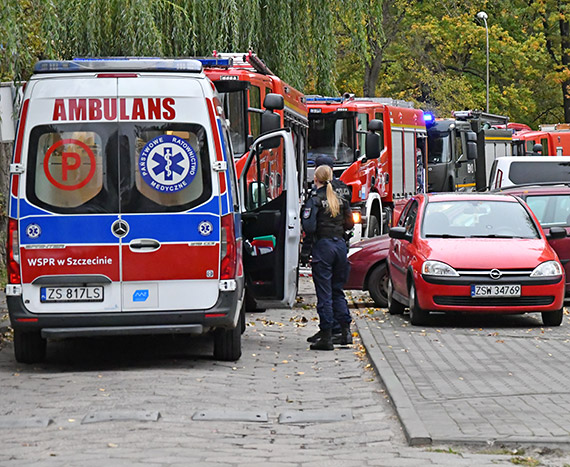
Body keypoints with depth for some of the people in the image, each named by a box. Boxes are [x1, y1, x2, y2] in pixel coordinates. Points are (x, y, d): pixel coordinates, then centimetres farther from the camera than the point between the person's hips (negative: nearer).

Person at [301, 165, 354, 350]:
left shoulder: (315, 200, -8)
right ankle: (345, 331, 12)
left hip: (323, 245, -5)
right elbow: (349, 224, 10)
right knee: (337, 290, 17)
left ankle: (326, 336, -3)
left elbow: (309, 227, -15)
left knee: (324, 293, -2)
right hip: (340, 245, 5)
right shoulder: (341, 200, 8)